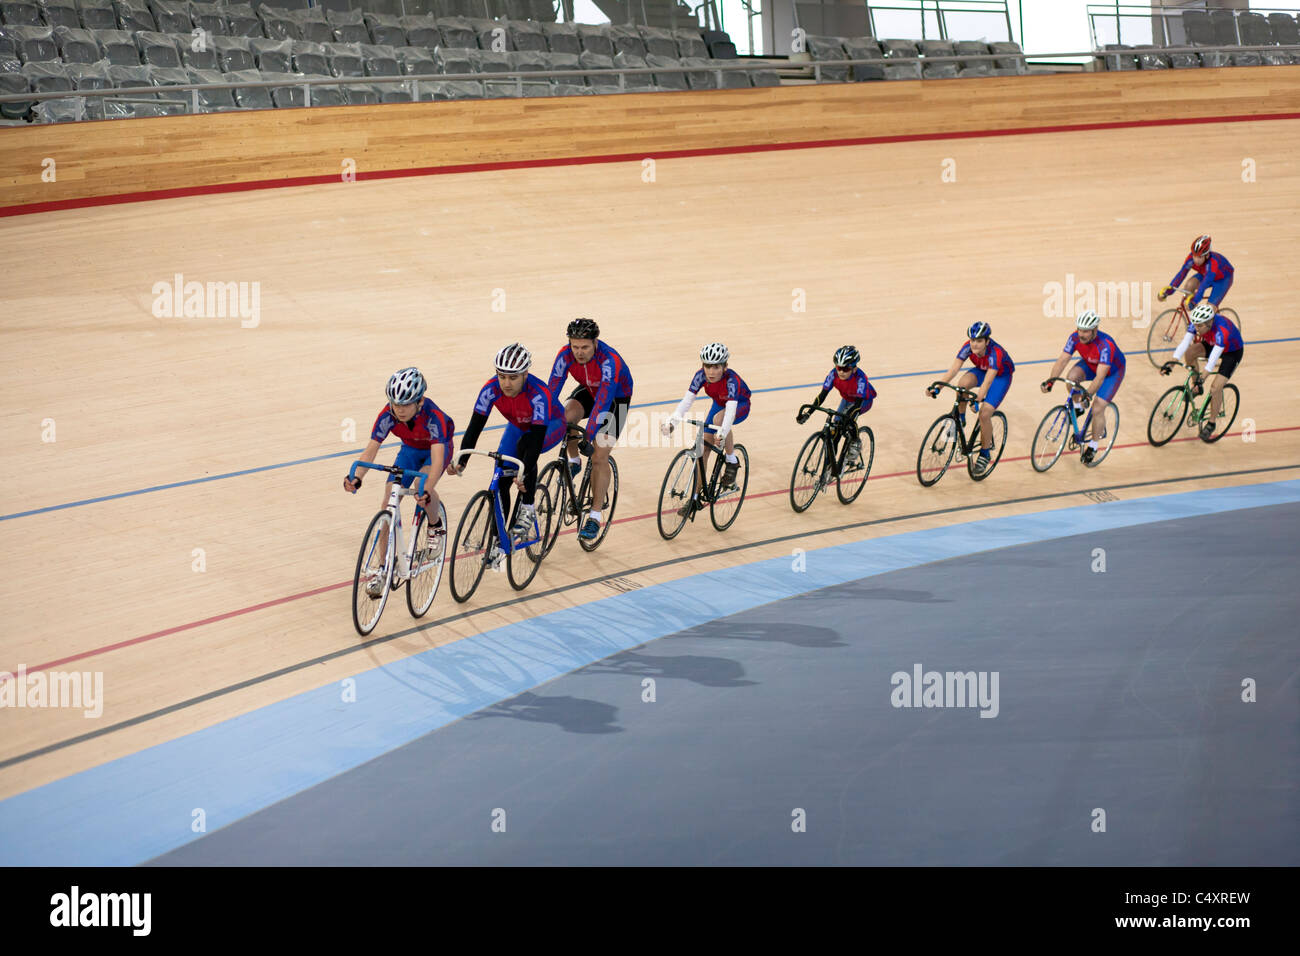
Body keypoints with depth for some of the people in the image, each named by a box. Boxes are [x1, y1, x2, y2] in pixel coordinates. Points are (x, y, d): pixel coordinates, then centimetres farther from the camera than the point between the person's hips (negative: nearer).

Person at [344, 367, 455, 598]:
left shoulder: (432, 416, -39)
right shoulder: (388, 415, -29)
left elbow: (437, 459, -47)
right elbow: (371, 449, -32)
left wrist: (426, 491, -63)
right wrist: (356, 478, -50)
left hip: (437, 449, -4)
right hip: (410, 449, 4)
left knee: (423, 486, -34)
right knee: (388, 503, -9)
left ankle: (437, 526, -2)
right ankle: (383, 568, 3)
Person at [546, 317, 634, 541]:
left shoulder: (609, 361, -39)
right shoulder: (566, 356, -26)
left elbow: (603, 400, -45)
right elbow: (551, 391, -27)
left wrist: (588, 436, -51)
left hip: (616, 397, -4)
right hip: (588, 390, 4)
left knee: (599, 457, -15)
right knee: (566, 416, -29)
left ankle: (594, 518, -7)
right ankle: (573, 462, 0)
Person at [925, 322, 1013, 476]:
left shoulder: (995, 353, -39)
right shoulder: (968, 347, -26)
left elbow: (988, 381, -48)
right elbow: (953, 368, -32)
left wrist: (978, 400, -62)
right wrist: (937, 387, -45)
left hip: (1001, 376, -4)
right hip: (981, 371, 4)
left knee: (984, 413, -19)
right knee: (963, 384, -31)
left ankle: (985, 454, 2)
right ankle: (960, 419, -5)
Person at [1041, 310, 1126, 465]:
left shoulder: (1105, 345, -41)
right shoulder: (1075, 337, -26)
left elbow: (1100, 377, -44)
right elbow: (1062, 360, -24)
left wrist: (1088, 394, -55)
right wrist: (1050, 381, -38)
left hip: (1113, 371, -5)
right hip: (1090, 365, 5)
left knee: (1097, 409, -14)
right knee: (1071, 376, -27)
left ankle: (1093, 446, 8)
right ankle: (1077, 408, 1)